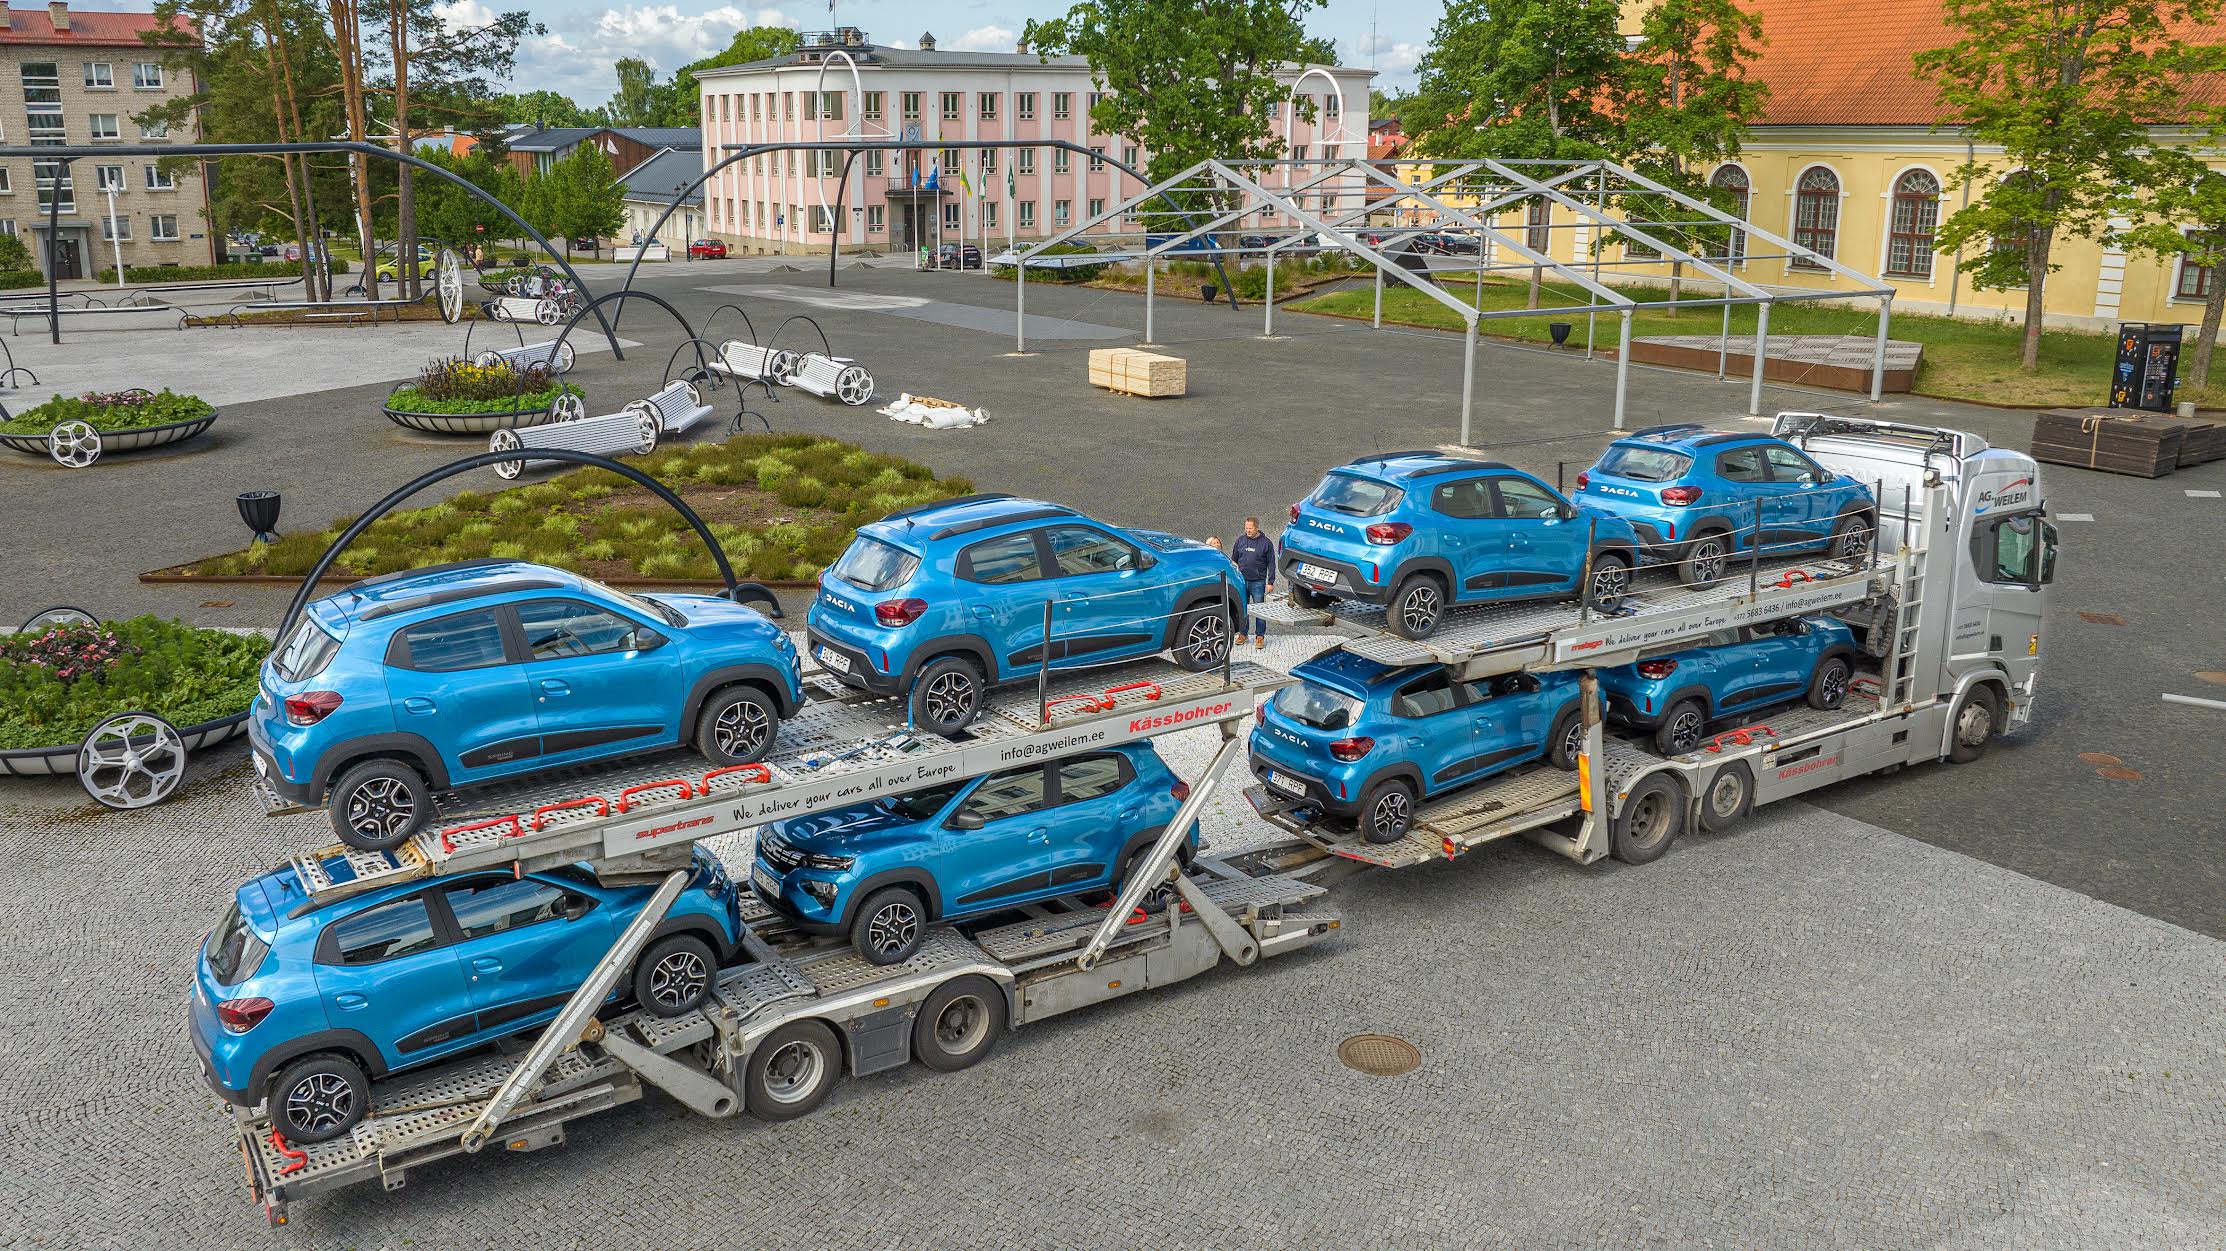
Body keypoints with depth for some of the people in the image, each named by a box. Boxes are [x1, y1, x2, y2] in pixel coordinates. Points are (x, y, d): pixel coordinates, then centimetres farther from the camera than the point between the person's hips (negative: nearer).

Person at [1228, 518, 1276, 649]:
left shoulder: (1266, 543, -3)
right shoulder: (1240, 540, 6)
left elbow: (1271, 564, -1)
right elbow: (1233, 560, 15)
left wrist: (1270, 582, -6)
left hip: (1258, 582, -3)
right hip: (1242, 581, 3)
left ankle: (1260, 636, 7)